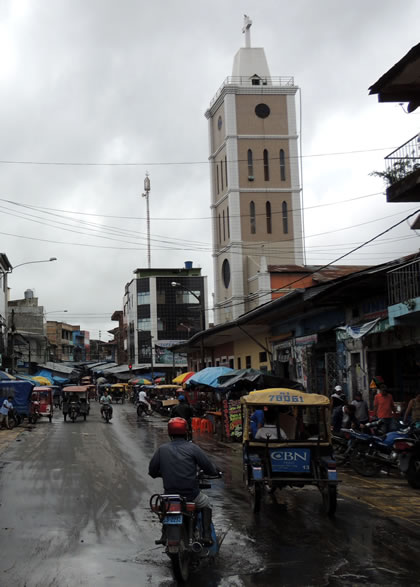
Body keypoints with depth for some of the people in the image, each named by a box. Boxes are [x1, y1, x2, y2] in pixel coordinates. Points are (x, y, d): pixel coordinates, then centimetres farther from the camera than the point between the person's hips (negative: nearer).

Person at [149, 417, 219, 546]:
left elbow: (152, 471, 8)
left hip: (169, 493, 3)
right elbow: (209, 468, -6)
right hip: (191, 494, -3)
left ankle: (165, 535, 27)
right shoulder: (192, 448, -7)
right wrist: (215, 472, 17)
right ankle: (206, 535, 14)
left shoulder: (162, 449, 1)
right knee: (206, 503, 27)